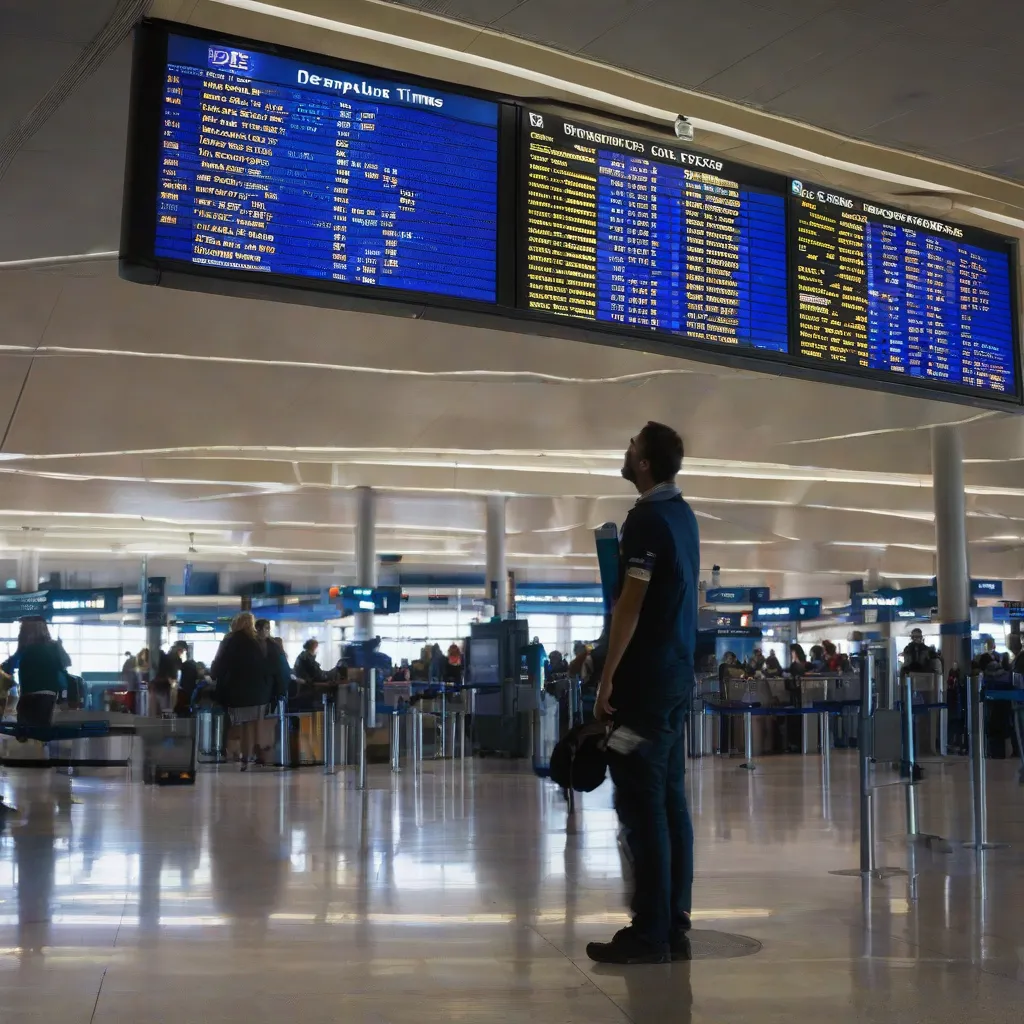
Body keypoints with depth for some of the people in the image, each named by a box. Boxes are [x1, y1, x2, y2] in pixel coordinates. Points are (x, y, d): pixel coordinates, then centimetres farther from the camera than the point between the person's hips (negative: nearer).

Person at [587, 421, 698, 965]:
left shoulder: (647, 518, -13)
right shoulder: (682, 514, 15)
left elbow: (630, 604, -17)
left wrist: (607, 678, -16)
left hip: (646, 678, -9)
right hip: (677, 675, 9)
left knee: (641, 805, -7)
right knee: (670, 800, 9)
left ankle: (650, 932, -5)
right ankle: (674, 926, 13)